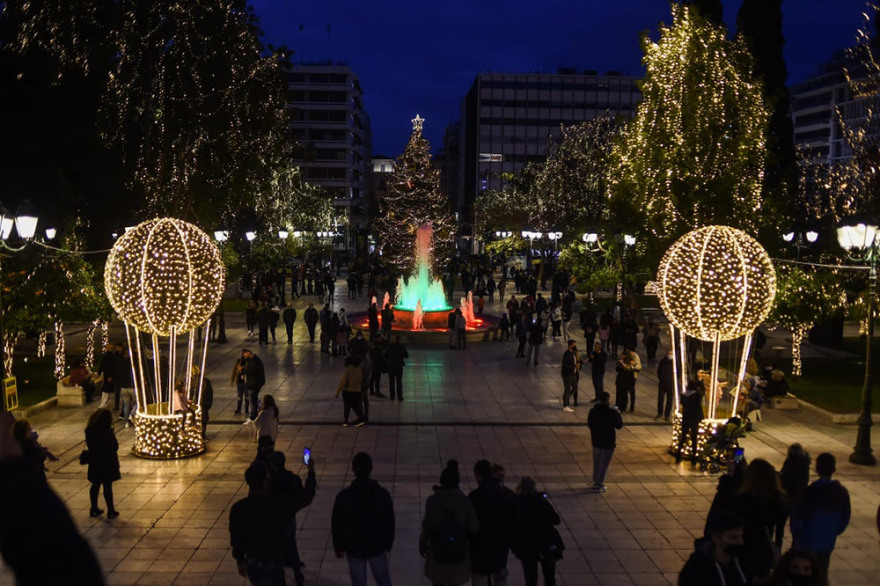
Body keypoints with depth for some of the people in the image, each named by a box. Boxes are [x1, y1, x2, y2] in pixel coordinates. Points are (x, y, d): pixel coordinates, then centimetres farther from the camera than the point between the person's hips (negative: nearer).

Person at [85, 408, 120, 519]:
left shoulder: (89, 431, -5)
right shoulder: (107, 432, -25)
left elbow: (89, 446, 6)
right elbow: (115, 447, -17)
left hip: (94, 463, 6)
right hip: (107, 464, -6)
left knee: (95, 485, 18)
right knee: (107, 487, 3)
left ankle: (94, 509, 27)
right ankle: (111, 511, 11)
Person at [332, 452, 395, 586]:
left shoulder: (343, 496, -19)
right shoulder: (383, 494, -15)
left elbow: (336, 525, -8)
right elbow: (390, 522, -3)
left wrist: (338, 547, 7)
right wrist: (389, 543, 13)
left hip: (354, 548, -1)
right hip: (378, 546, 1)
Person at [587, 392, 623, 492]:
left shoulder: (593, 411, -4)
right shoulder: (611, 412, -20)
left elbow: (589, 424, 6)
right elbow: (619, 425, -10)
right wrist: (618, 414, 2)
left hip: (596, 441, 5)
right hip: (608, 442, -5)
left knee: (596, 462, 20)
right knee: (604, 464, 5)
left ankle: (595, 482, 31)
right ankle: (599, 485, 9)